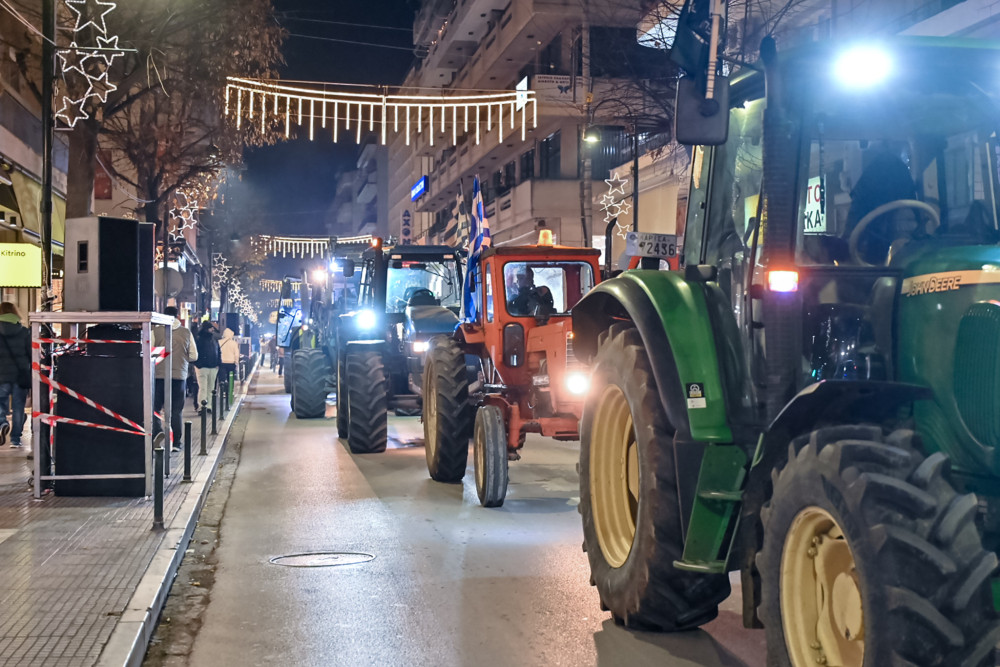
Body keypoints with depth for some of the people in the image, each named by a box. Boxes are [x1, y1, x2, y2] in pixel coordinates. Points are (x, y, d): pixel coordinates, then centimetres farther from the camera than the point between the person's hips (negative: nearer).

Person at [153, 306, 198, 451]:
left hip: (160, 375, -2)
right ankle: (176, 442, 7)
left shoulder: (156, 332, -5)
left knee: (156, 407, 10)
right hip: (180, 375, 2)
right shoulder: (186, 333, 2)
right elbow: (194, 356, 5)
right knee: (176, 410, 8)